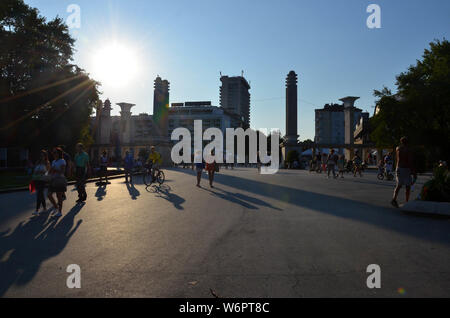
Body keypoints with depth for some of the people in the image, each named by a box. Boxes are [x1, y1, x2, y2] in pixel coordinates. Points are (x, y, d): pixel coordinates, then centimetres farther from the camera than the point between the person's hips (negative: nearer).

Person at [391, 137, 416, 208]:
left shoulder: (397, 148, 5)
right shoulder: (408, 150, -10)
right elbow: (410, 162, -13)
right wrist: (413, 172, -9)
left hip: (398, 168, 4)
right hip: (406, 169, -4)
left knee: (399, 185, 8)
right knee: (408, 186, 8)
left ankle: (394, 199, -13)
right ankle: (407, 202, 11)